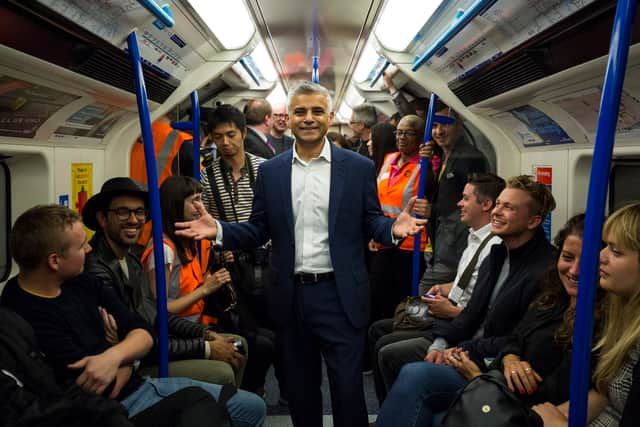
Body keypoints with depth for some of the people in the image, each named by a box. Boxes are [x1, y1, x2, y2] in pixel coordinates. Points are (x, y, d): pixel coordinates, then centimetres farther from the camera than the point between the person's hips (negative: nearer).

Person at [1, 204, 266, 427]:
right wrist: (126, 359, -4)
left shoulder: (82, 282, 3)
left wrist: (114, 355, -20)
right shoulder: (26, 316, -24)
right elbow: (102, 390, -23)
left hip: (139, 385, 8)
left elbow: (143, 333, 1)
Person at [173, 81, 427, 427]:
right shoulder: (270, 171, 5)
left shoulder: (358, 167, -1)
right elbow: (259, 230, 7)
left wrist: (393, 227, -20)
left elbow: (371, 223, 2)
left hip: (339, 295, -2)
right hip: (290, 296, 3)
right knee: (300, 387, 18)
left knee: (347, 386, 6)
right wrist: (218, 229, -9)